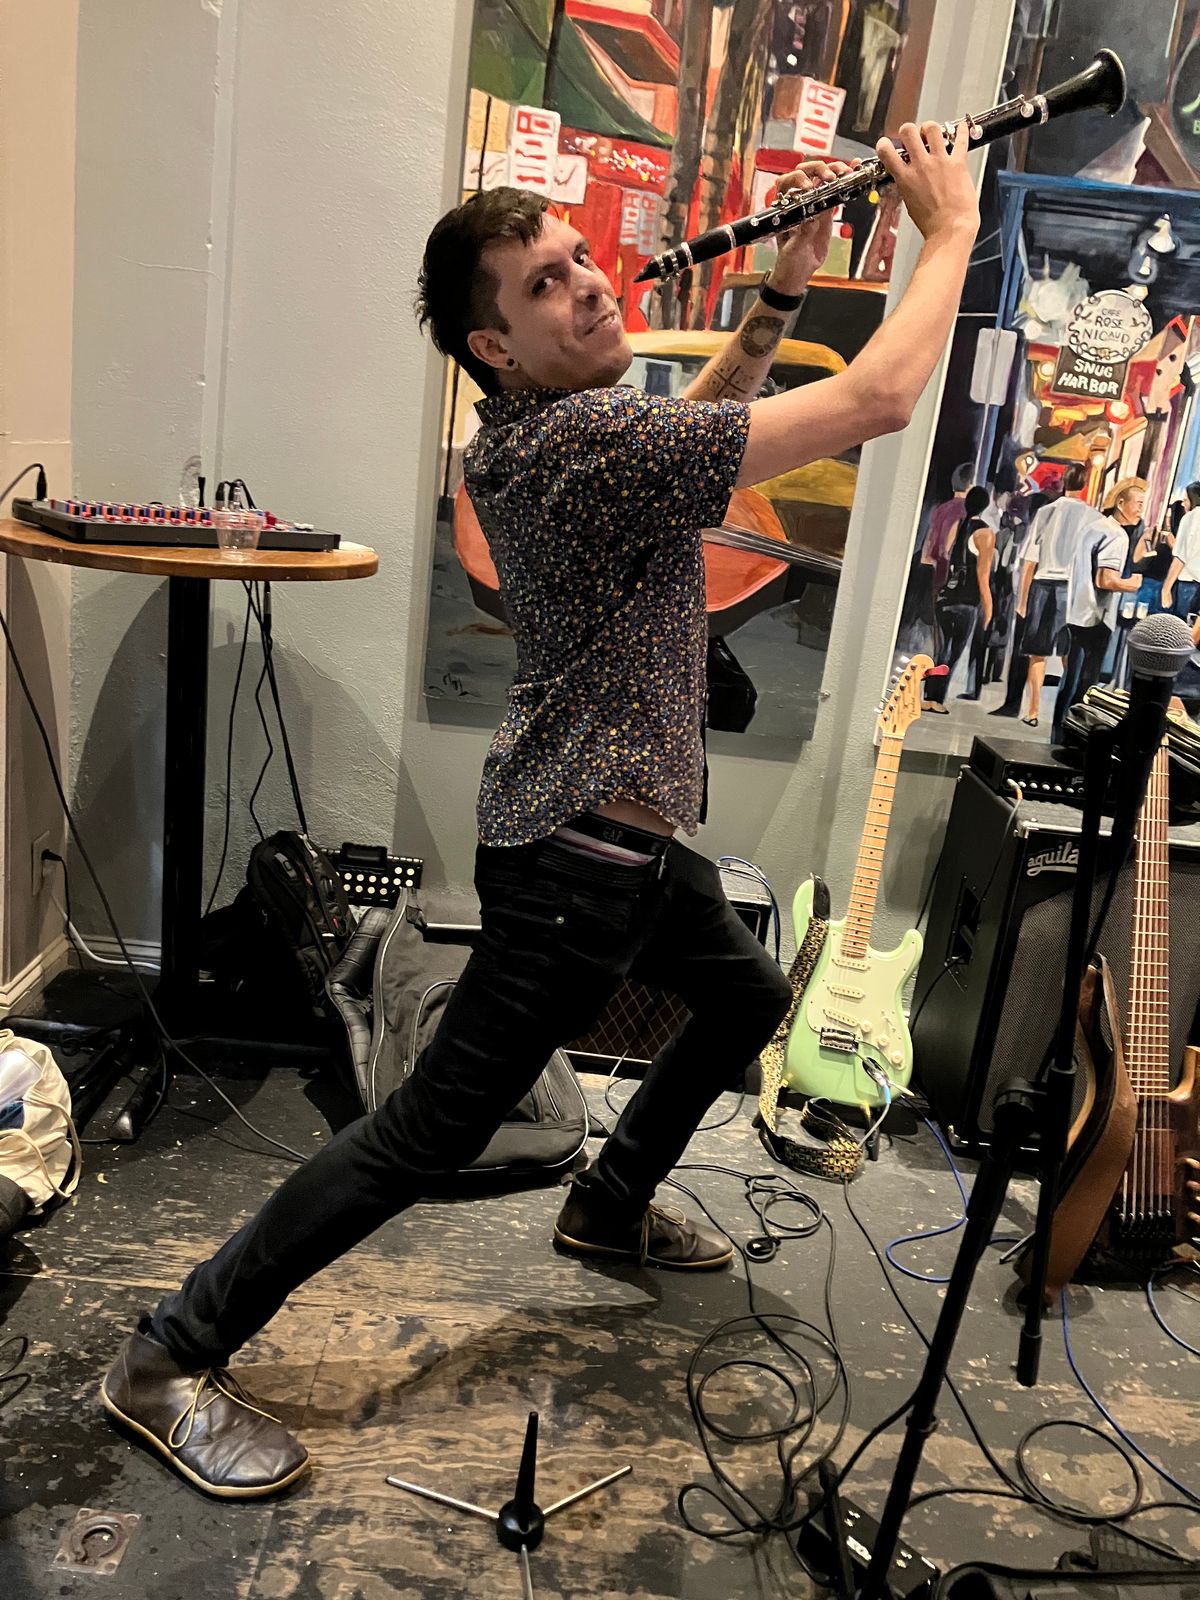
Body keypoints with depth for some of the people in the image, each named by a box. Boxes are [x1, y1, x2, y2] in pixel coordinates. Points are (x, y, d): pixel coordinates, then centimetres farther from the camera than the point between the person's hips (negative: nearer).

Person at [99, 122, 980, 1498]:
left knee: (749, 1000, 27)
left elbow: (696, 421, 26)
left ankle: (611, 1205, 44)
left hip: (632, 833, 10)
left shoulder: (539, 433, 7)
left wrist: (784, 290, 13)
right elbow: (875, 402, -21)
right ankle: (171, 1359, 10)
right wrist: (952, 227, -5)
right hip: (577, 857, -10)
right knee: (435, 1127, -4)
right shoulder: (588, 441, -22)